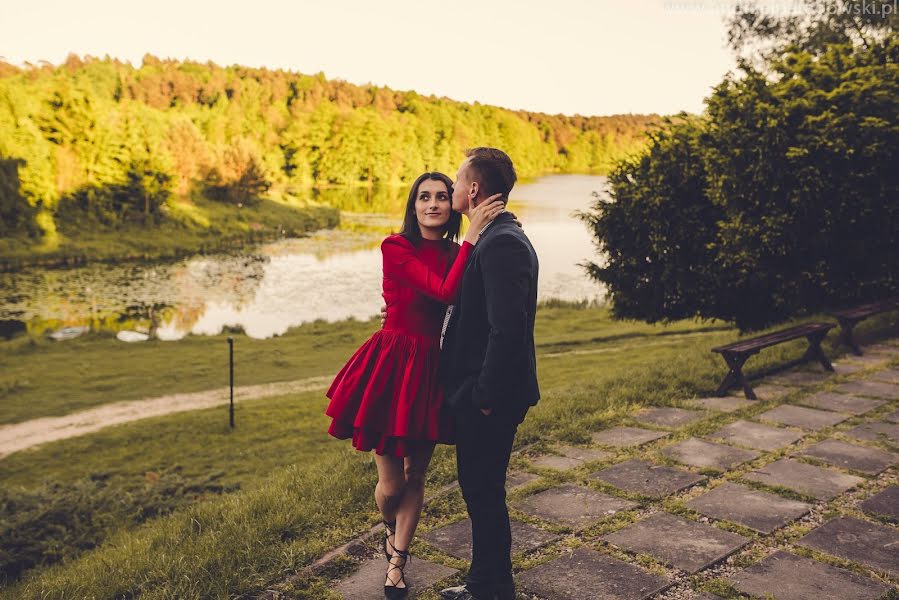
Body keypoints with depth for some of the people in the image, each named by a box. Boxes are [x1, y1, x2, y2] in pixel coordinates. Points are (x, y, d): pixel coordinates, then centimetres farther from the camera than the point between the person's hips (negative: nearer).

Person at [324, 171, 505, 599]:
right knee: (390, 485, 4)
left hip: (433, 371, 5)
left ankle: (396, 564, 34)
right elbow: (445, 292, -23)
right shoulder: (396, 247, -11)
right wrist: (472, 236, -22)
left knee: (415, 476, 14)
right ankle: (390, 530, 41)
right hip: (393, 367, -5)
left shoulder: (454, 254, 6)